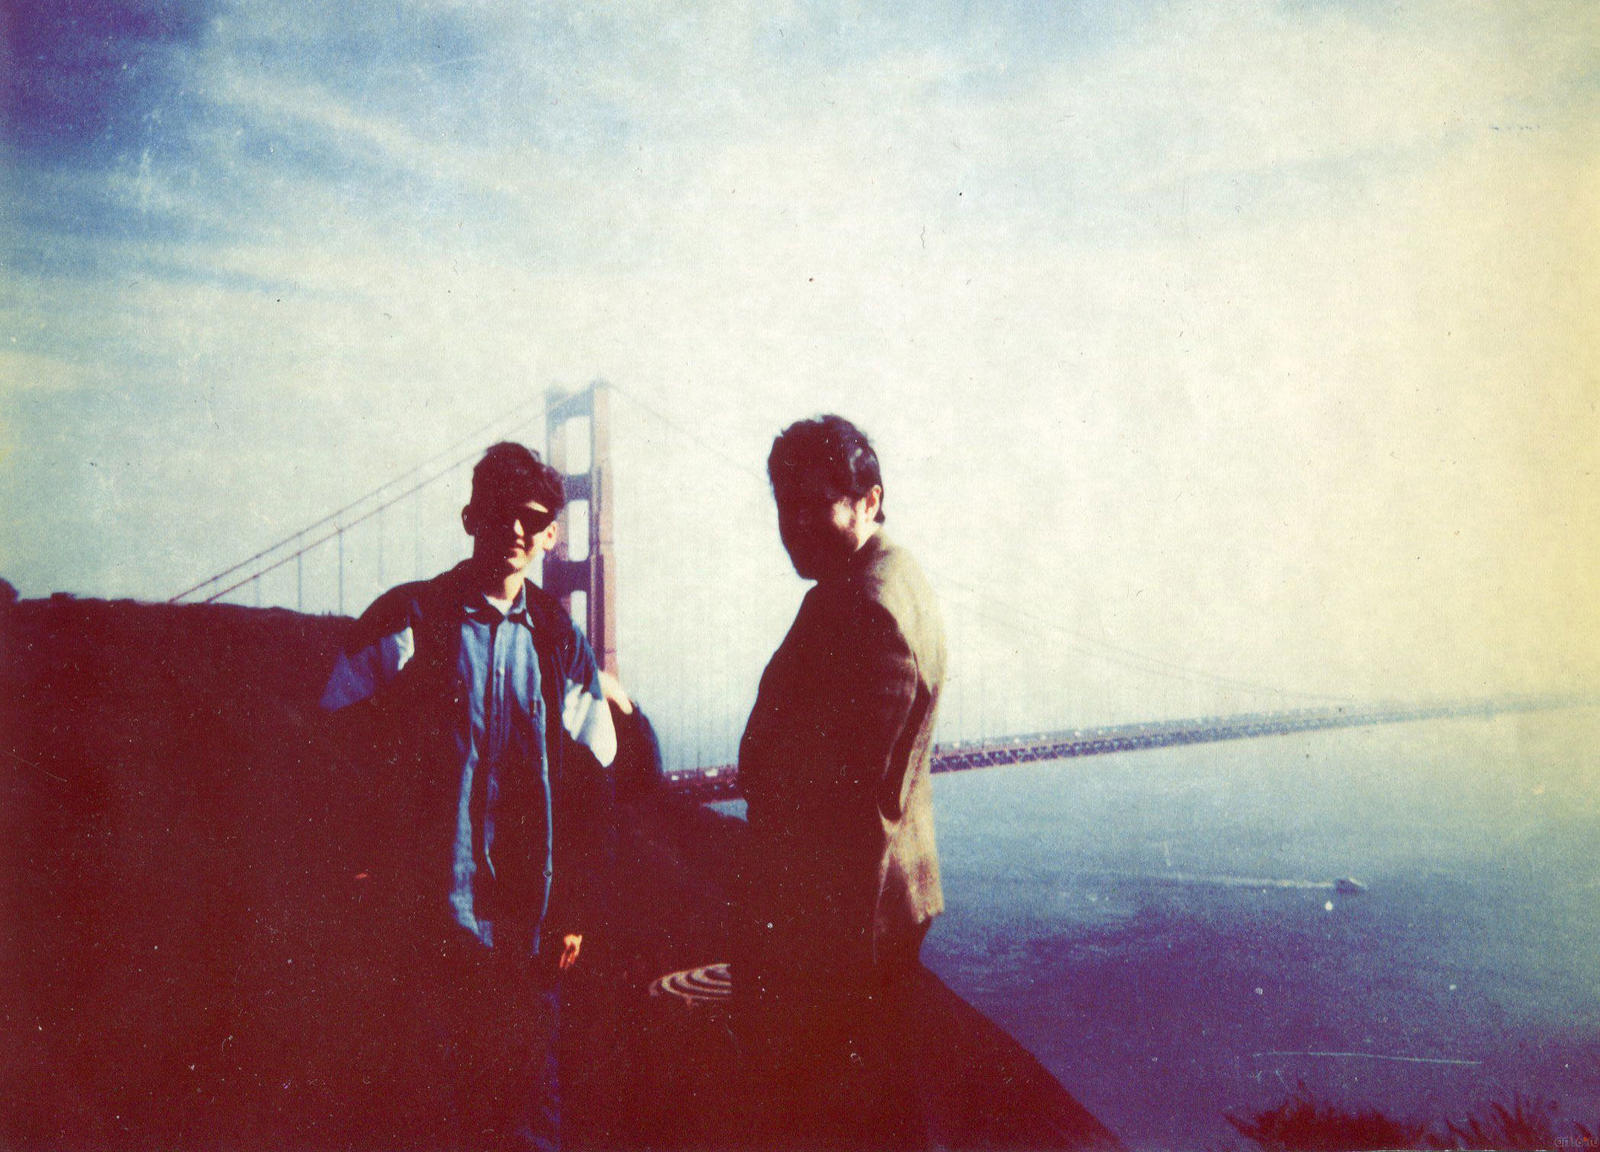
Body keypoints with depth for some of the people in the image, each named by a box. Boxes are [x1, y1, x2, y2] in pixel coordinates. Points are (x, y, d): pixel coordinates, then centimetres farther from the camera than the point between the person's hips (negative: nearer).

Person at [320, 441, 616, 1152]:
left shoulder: (560, 641, 5)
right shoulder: (406, 620, -2)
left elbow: (586, 788, 6)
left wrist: (572, 908, 4)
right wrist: (361, 853, -1)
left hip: (529, 914, 2)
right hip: (432, 905, -2)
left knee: (530, 1094, 8)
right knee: (443, 1079, 6)